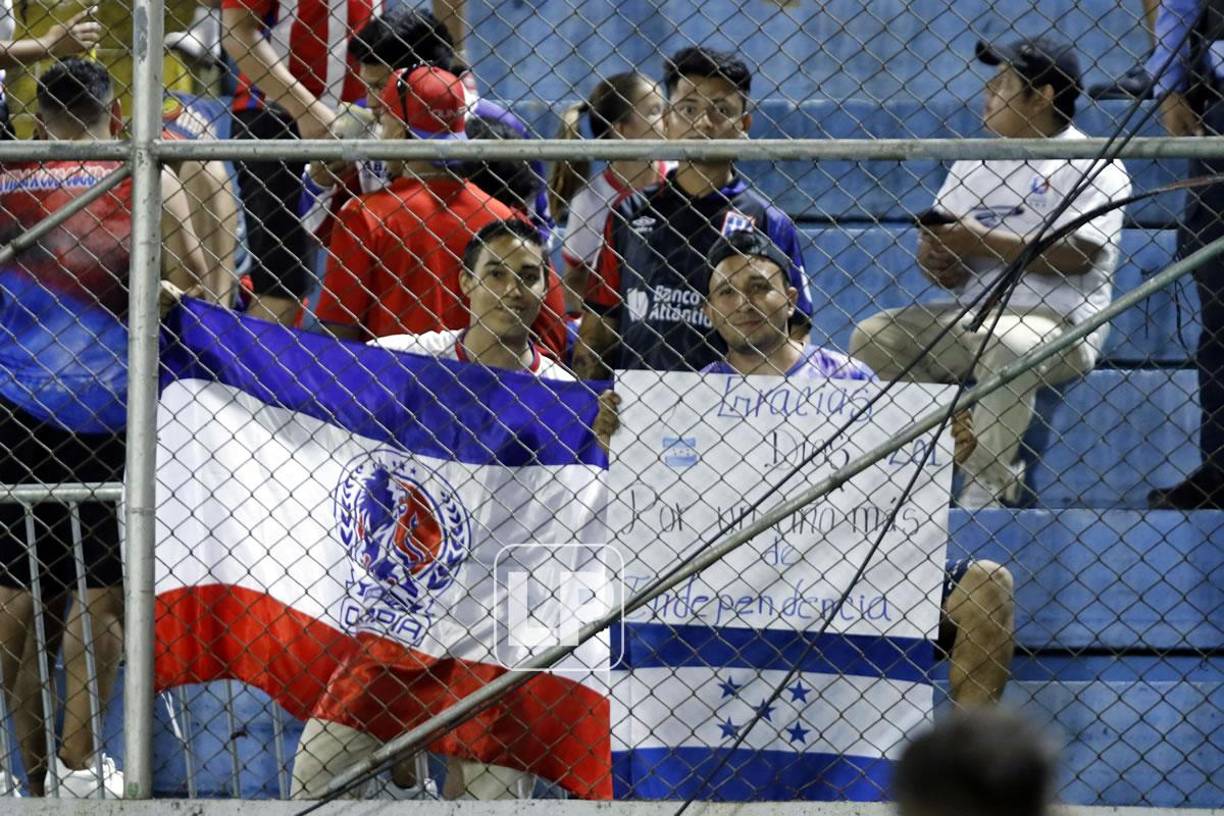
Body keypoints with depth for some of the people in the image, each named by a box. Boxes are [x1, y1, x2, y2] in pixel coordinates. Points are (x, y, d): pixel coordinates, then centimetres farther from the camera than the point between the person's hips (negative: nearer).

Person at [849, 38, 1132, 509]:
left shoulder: (1090, 165, -2)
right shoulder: (974, 164, 18)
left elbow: (1075, 257, -17)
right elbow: (951, 277, 17)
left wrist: (983, 242, -15)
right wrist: (937, 261, -8)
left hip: (1059, 324, -7)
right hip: (970, 315, 7)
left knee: (1002, 344, -37)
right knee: (874, 339, -8)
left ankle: (985, 488, -29)